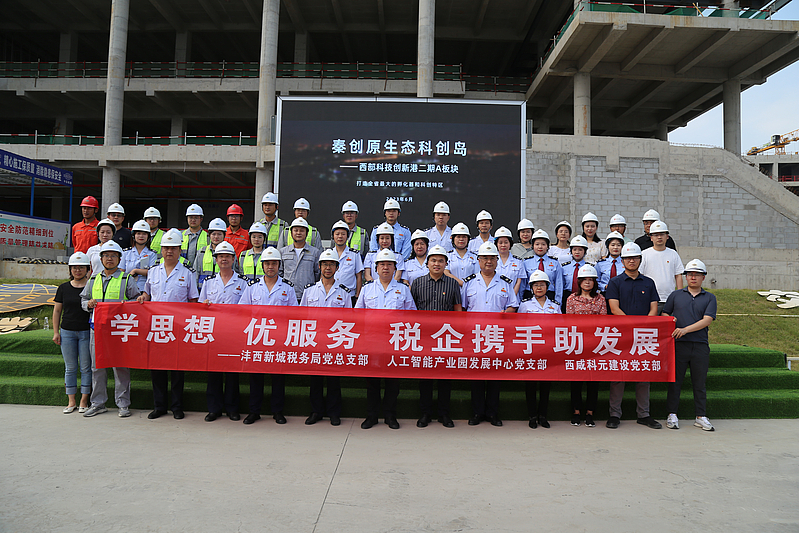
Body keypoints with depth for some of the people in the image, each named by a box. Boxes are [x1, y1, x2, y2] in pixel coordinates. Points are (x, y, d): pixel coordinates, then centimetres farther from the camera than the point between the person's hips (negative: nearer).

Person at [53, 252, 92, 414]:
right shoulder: (64, 288, 8)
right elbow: (57, 311, 11)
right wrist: (56, 332, 7)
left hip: (86, 332, -3)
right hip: (67, 332, 3)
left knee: (86, 367, 2)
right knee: (70, 367, 8)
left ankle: (84, 401, 11)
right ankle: (71, 401, 17)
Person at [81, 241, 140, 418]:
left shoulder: (126, 279, 4)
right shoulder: (94, 279, 15)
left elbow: (137, 300, 4)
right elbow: (83, 298, 22)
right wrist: (89, 303, 0)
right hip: (97, 327, 4)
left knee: (121, 366, -1)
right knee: (97, 366, 8)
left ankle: (123, 404, 8)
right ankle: (98, 403, 19)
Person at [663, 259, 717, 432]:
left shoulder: (709, 298, 9)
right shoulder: (675, 295, 12)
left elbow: (707, 320, -4)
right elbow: (665, 314, 14)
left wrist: (685, 329, -15)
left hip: (700, 345, 0)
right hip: (678, 344, 0)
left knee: (700, 382, 6)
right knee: (675, 380, 2)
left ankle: (701, 416, 17)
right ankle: (672, 415, 10)